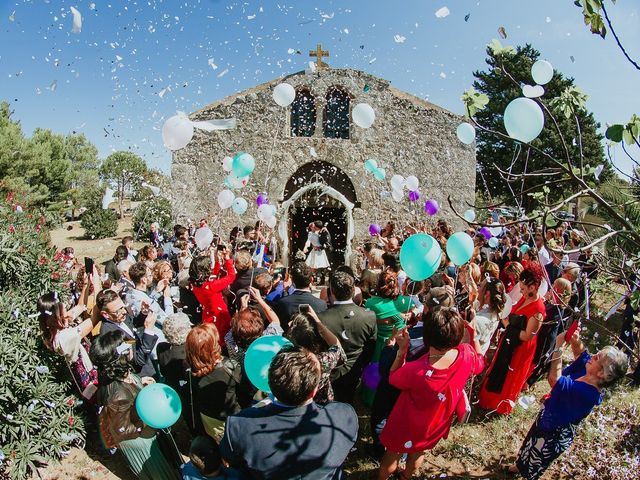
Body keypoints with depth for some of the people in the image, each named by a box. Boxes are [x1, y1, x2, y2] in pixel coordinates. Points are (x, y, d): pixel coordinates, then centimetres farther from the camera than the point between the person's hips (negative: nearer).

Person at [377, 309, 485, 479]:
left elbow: (392, 378, -17)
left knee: (392, 456, 26)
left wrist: (402, 349, -23)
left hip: (408, 427, -4)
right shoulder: (466, 355, -29)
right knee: (418, 453, 34)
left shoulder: (415, 371, -42)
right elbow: (480, 362, -1)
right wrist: (473, 334, -2)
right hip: (435, 426, 5)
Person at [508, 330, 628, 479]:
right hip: (546, 420, 8)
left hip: (555, 434, -8)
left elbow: (554, 379, -47)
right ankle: (521, 466, 62)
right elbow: (580, 352, -1)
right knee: (529, 445, 36)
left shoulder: (587, 392, -40)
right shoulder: (585, 370, -18)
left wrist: (559, 347, -41)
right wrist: (576, 341, -25)